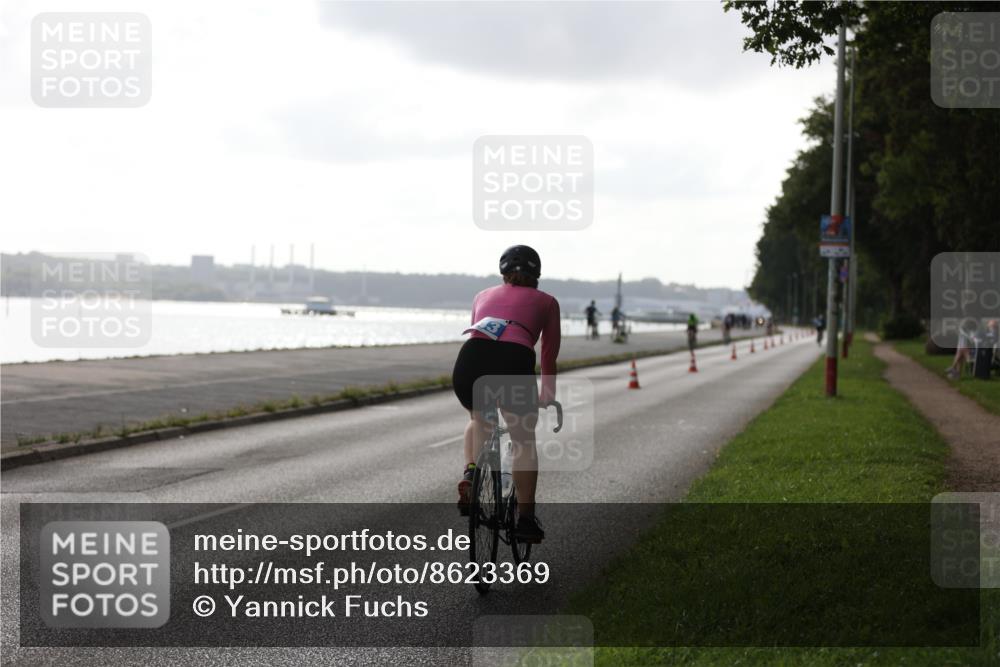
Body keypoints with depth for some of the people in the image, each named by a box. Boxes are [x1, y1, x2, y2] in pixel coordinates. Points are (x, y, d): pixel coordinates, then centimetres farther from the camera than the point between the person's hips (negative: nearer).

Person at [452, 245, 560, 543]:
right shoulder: (546, 302, 25)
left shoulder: (483, 295, 32)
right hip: (514, 362, -2)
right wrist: (548, 396, 43)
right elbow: (549, 358, 29)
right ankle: (525, 518, 15)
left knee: (478, 419, 34)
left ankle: (470, 472, 11)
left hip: (469, 361, 2)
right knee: (524, 439, 20)